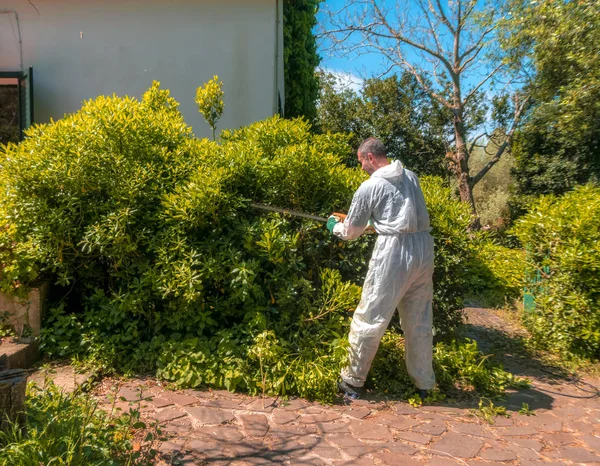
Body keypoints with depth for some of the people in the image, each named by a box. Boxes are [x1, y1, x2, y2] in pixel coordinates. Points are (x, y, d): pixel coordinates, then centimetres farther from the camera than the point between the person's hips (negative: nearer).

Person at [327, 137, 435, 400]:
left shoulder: (369, 187, -4)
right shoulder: (411, 177, 12)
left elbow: (351, 232, 4)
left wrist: (335, 227, 25)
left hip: (394, 253, -6)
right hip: (424, 250, 6)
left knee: (369, 319, 5)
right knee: (419, 322, 16)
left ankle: (353, 381, 17)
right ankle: (424, 384, 27)